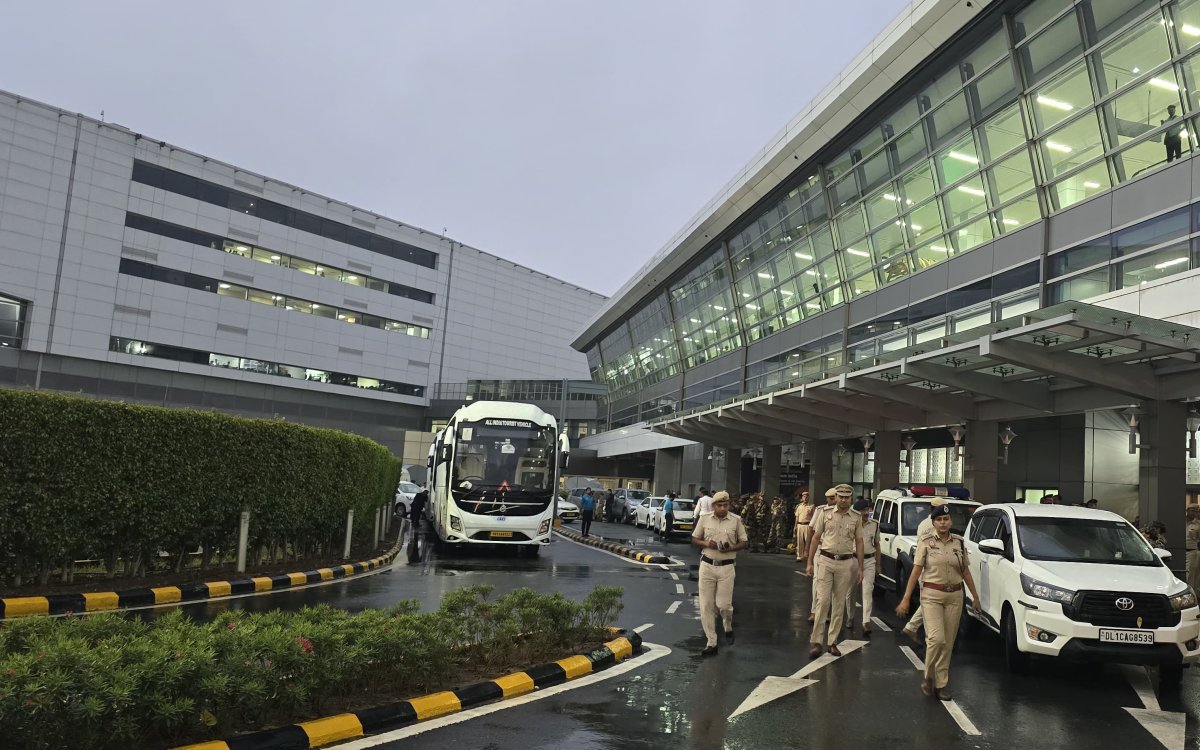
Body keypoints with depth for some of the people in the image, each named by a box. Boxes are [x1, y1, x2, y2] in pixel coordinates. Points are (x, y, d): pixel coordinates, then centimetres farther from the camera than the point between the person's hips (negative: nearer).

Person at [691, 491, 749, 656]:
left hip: (726, 567, -1)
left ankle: (728, 628, 32)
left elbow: (744, 542, 4)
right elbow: (694, 539, 8)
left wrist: (730, 548, -15)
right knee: (706, 605, 2)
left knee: (724, 604, -2)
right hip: (707, 566, 2)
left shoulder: (736, 520, -2)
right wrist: (706, 543, -12)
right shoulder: (704, 519, 1)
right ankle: (711, 643, 11)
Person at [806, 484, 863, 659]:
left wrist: (860, 568, 5)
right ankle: (817, 642, -2)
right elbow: (816, 537, 3)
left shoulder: (856, 518, 5)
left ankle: (832, 642, 15)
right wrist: (810, 562, 0)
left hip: (845, 563, 2)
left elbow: (859, 543, 8)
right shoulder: (825, 513, 0)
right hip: (826, 560, -2)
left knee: (839, 604, 7)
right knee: (823, 601, -7)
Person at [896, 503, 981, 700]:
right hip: (931, 595, -3)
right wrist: (906, 598, -7)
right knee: (936, 638, -15)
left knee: (948, 643, 5)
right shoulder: (925, 543, -4)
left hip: (954, 596, 3)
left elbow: (965, 571, 14)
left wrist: (975, 596, 14)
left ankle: (940, 684, 16)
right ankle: (928, 677, 7)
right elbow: (916, 572, -4)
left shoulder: (959, 543, 5)